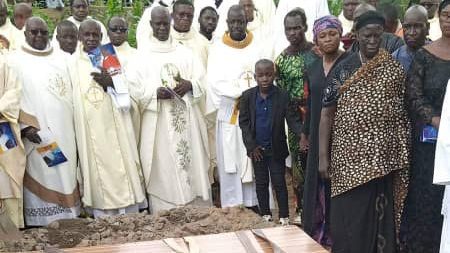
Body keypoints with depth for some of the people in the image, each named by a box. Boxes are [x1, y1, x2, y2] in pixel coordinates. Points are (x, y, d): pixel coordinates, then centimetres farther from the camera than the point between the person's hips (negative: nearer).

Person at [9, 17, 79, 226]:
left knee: (65, 174, 9)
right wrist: (24, 127, -18)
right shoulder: (16, 61, -1)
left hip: (63, 131, 5)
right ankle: (43, 221, 4)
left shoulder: (60, 61, 14)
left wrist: (74, 128, 10)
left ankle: (66, 214, 17)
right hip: (37, 133, -5)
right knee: (40, 175, -3)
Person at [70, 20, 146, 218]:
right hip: (89, 129, 0)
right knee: (97, 173, 2)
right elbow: (69, 97, 9)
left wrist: (111, 82, -15)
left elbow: (128, 89, 4)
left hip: (114, 127, 1)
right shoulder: (73, 62, 7)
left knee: (121, 168, 1)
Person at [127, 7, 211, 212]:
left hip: (187, 120, 2)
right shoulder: (143, 58, 3)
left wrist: (189, 85, -13)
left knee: (193, 161, 5)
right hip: (159, 124, -2)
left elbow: (201, 80, 7)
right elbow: (135, 90, -3)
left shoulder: (185, 53, 10)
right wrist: (156, 93, -19)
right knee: (164, 168, -1)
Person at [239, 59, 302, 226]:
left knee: (279, 183, 6)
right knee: (261, 183, 14)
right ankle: (265, 214, 27)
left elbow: (293, 119, -12)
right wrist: (251, 146, -9)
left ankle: (284, 216, 18)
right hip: (257, 149, 2)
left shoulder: (283, 96, -10)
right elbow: (243, 122, -3)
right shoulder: (247, 96, -5)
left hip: (276, 149, -2)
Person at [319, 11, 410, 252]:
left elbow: (402, 114, 5)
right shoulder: (343, 69, 1)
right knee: (348, 215, 4)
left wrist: (403, 155, -1)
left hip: (382, 156, 1)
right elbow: (327, 113, -1)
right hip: (348, 155, -1)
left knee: (380, 213, 8)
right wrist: (323, 156, -5)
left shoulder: (394, 69, 4)